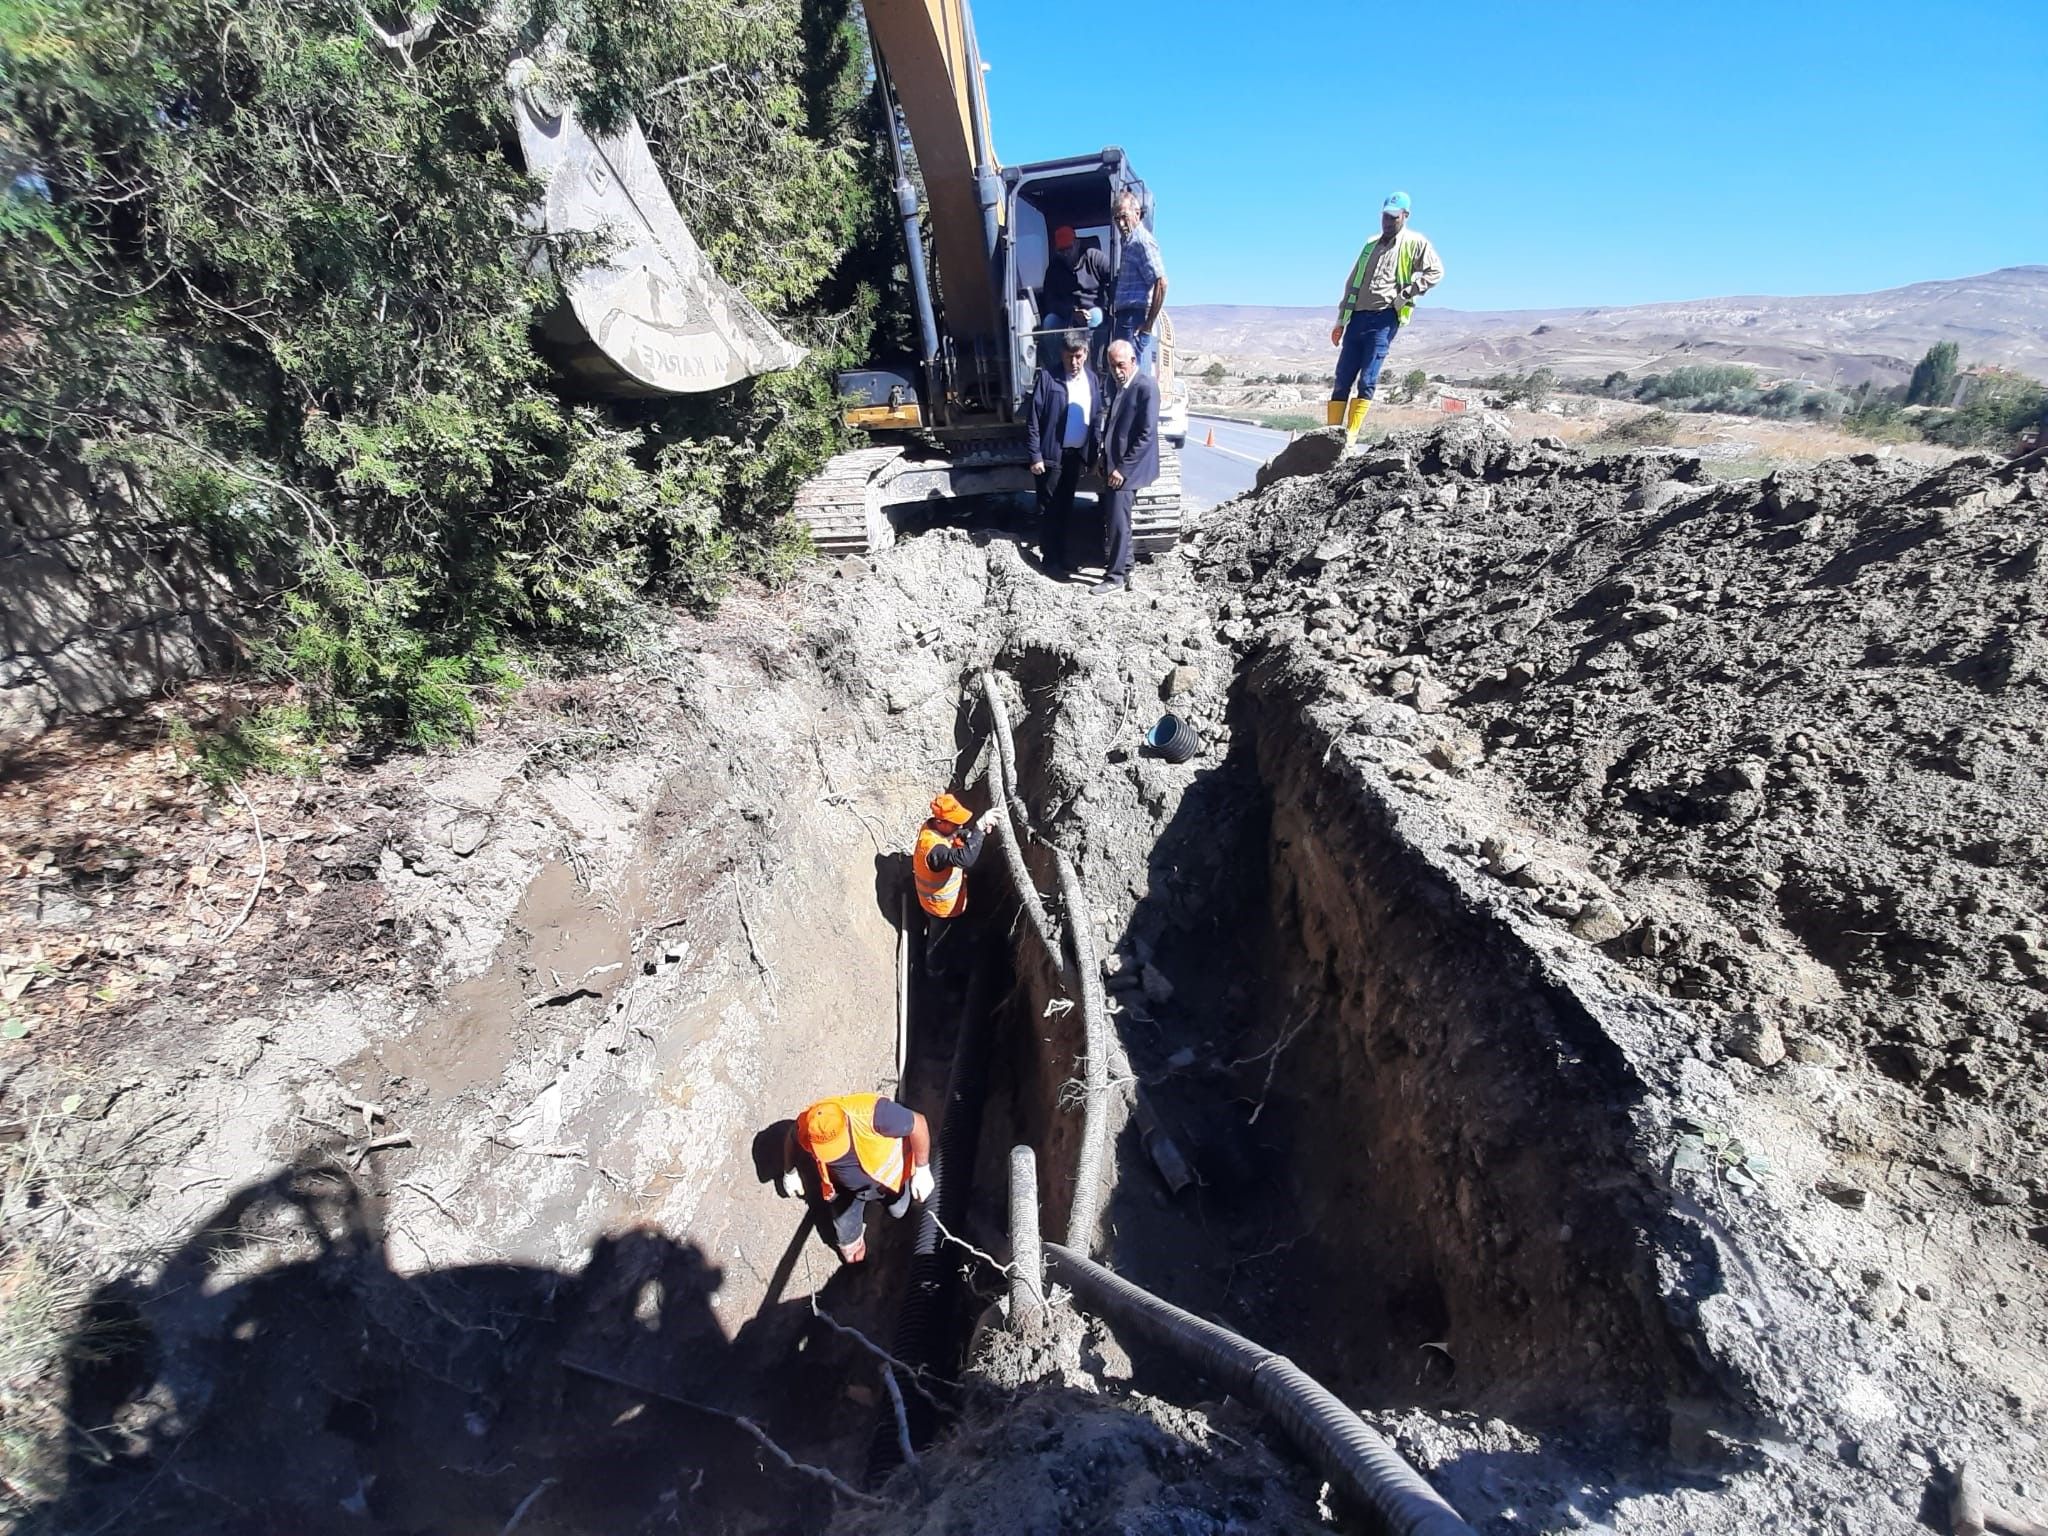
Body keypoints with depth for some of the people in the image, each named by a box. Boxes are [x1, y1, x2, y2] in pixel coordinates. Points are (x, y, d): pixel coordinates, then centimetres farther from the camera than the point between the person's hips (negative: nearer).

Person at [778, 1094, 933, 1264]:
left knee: (899, 1212, 24)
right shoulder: (805, 1127, -34)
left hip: (888, 1173, -2)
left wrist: (922, 1171, -27)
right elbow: (791, 1142, -7)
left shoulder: (873, 1113, -48)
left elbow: (918, 1124, -33)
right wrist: (790, 1173, 11)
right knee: (850, 1249, 11)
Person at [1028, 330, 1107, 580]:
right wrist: (1035, 455, -14)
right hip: (1052, 453, -4)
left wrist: (1096, 451, 3)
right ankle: (1050, 560, 12)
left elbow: (1098, 416, 10)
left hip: (1078, 453, 5)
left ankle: (1066, 558, 24)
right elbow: (1034, 419, -9)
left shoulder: (1094, 379, 6)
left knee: (1067, 506, 15)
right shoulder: (1047, 377, -8)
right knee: (1049, 508, 3)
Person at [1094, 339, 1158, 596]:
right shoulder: (1119, 387, 14)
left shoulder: (1146, 387, -12)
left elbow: (1147, 434, -17)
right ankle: (1122, 565, 25)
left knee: (1118, 522, -8)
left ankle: (1116, 577, -1)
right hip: (1115, 466, 9)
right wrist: (1105, 462, 11)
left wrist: (1123, 468, -19)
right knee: (1112, 520, 12)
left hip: (1129, 469, -8)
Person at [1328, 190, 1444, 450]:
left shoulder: (1415, 242, 7)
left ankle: (1350, 438, -17)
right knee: (1342, 379, -2)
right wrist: (1340, 320, 15)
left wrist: (1407, 293, -8)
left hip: (1384, 318, -5)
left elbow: (1436, 271, 2)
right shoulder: (1371, 245, 22)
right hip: (1357, 317, 5)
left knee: (1367, 381, -13)